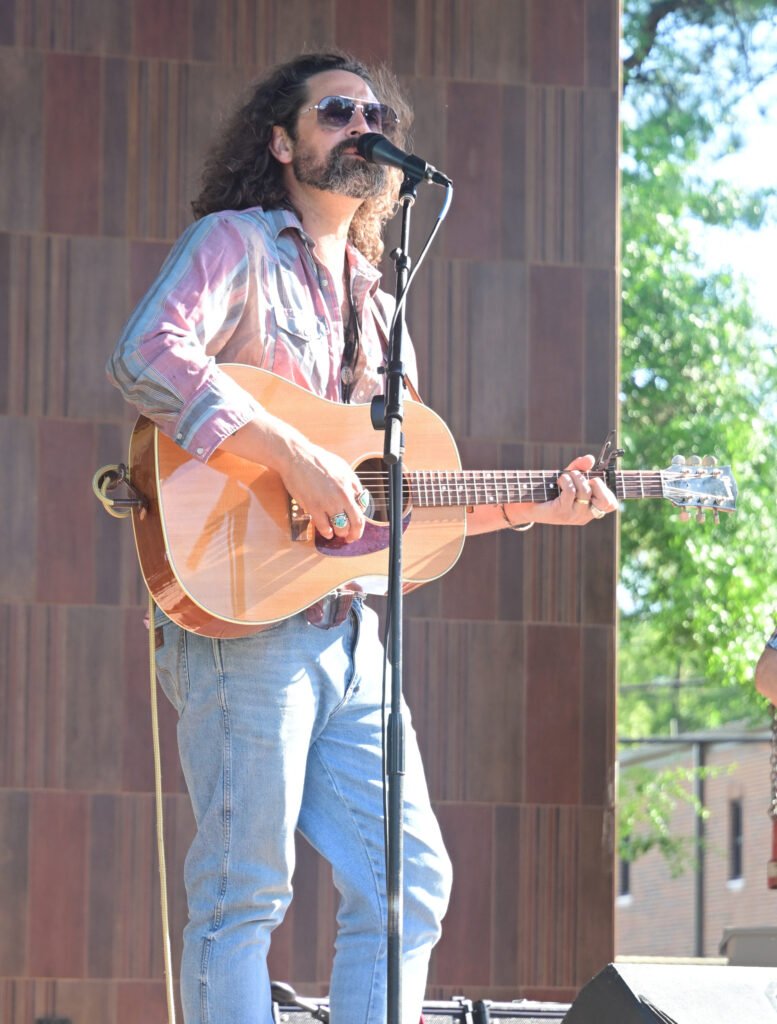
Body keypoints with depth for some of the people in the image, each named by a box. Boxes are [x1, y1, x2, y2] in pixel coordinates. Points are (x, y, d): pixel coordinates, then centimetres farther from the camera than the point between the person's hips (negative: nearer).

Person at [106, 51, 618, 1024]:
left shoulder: (373, 301, 23)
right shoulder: (235, 244, 0)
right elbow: (145, 357, -20)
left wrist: (533, 507, 12)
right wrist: (294, 455, -24)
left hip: (349, 632, 8)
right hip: (243, 615, -8)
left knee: (411, 881, 4)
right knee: (244, 891, -9)